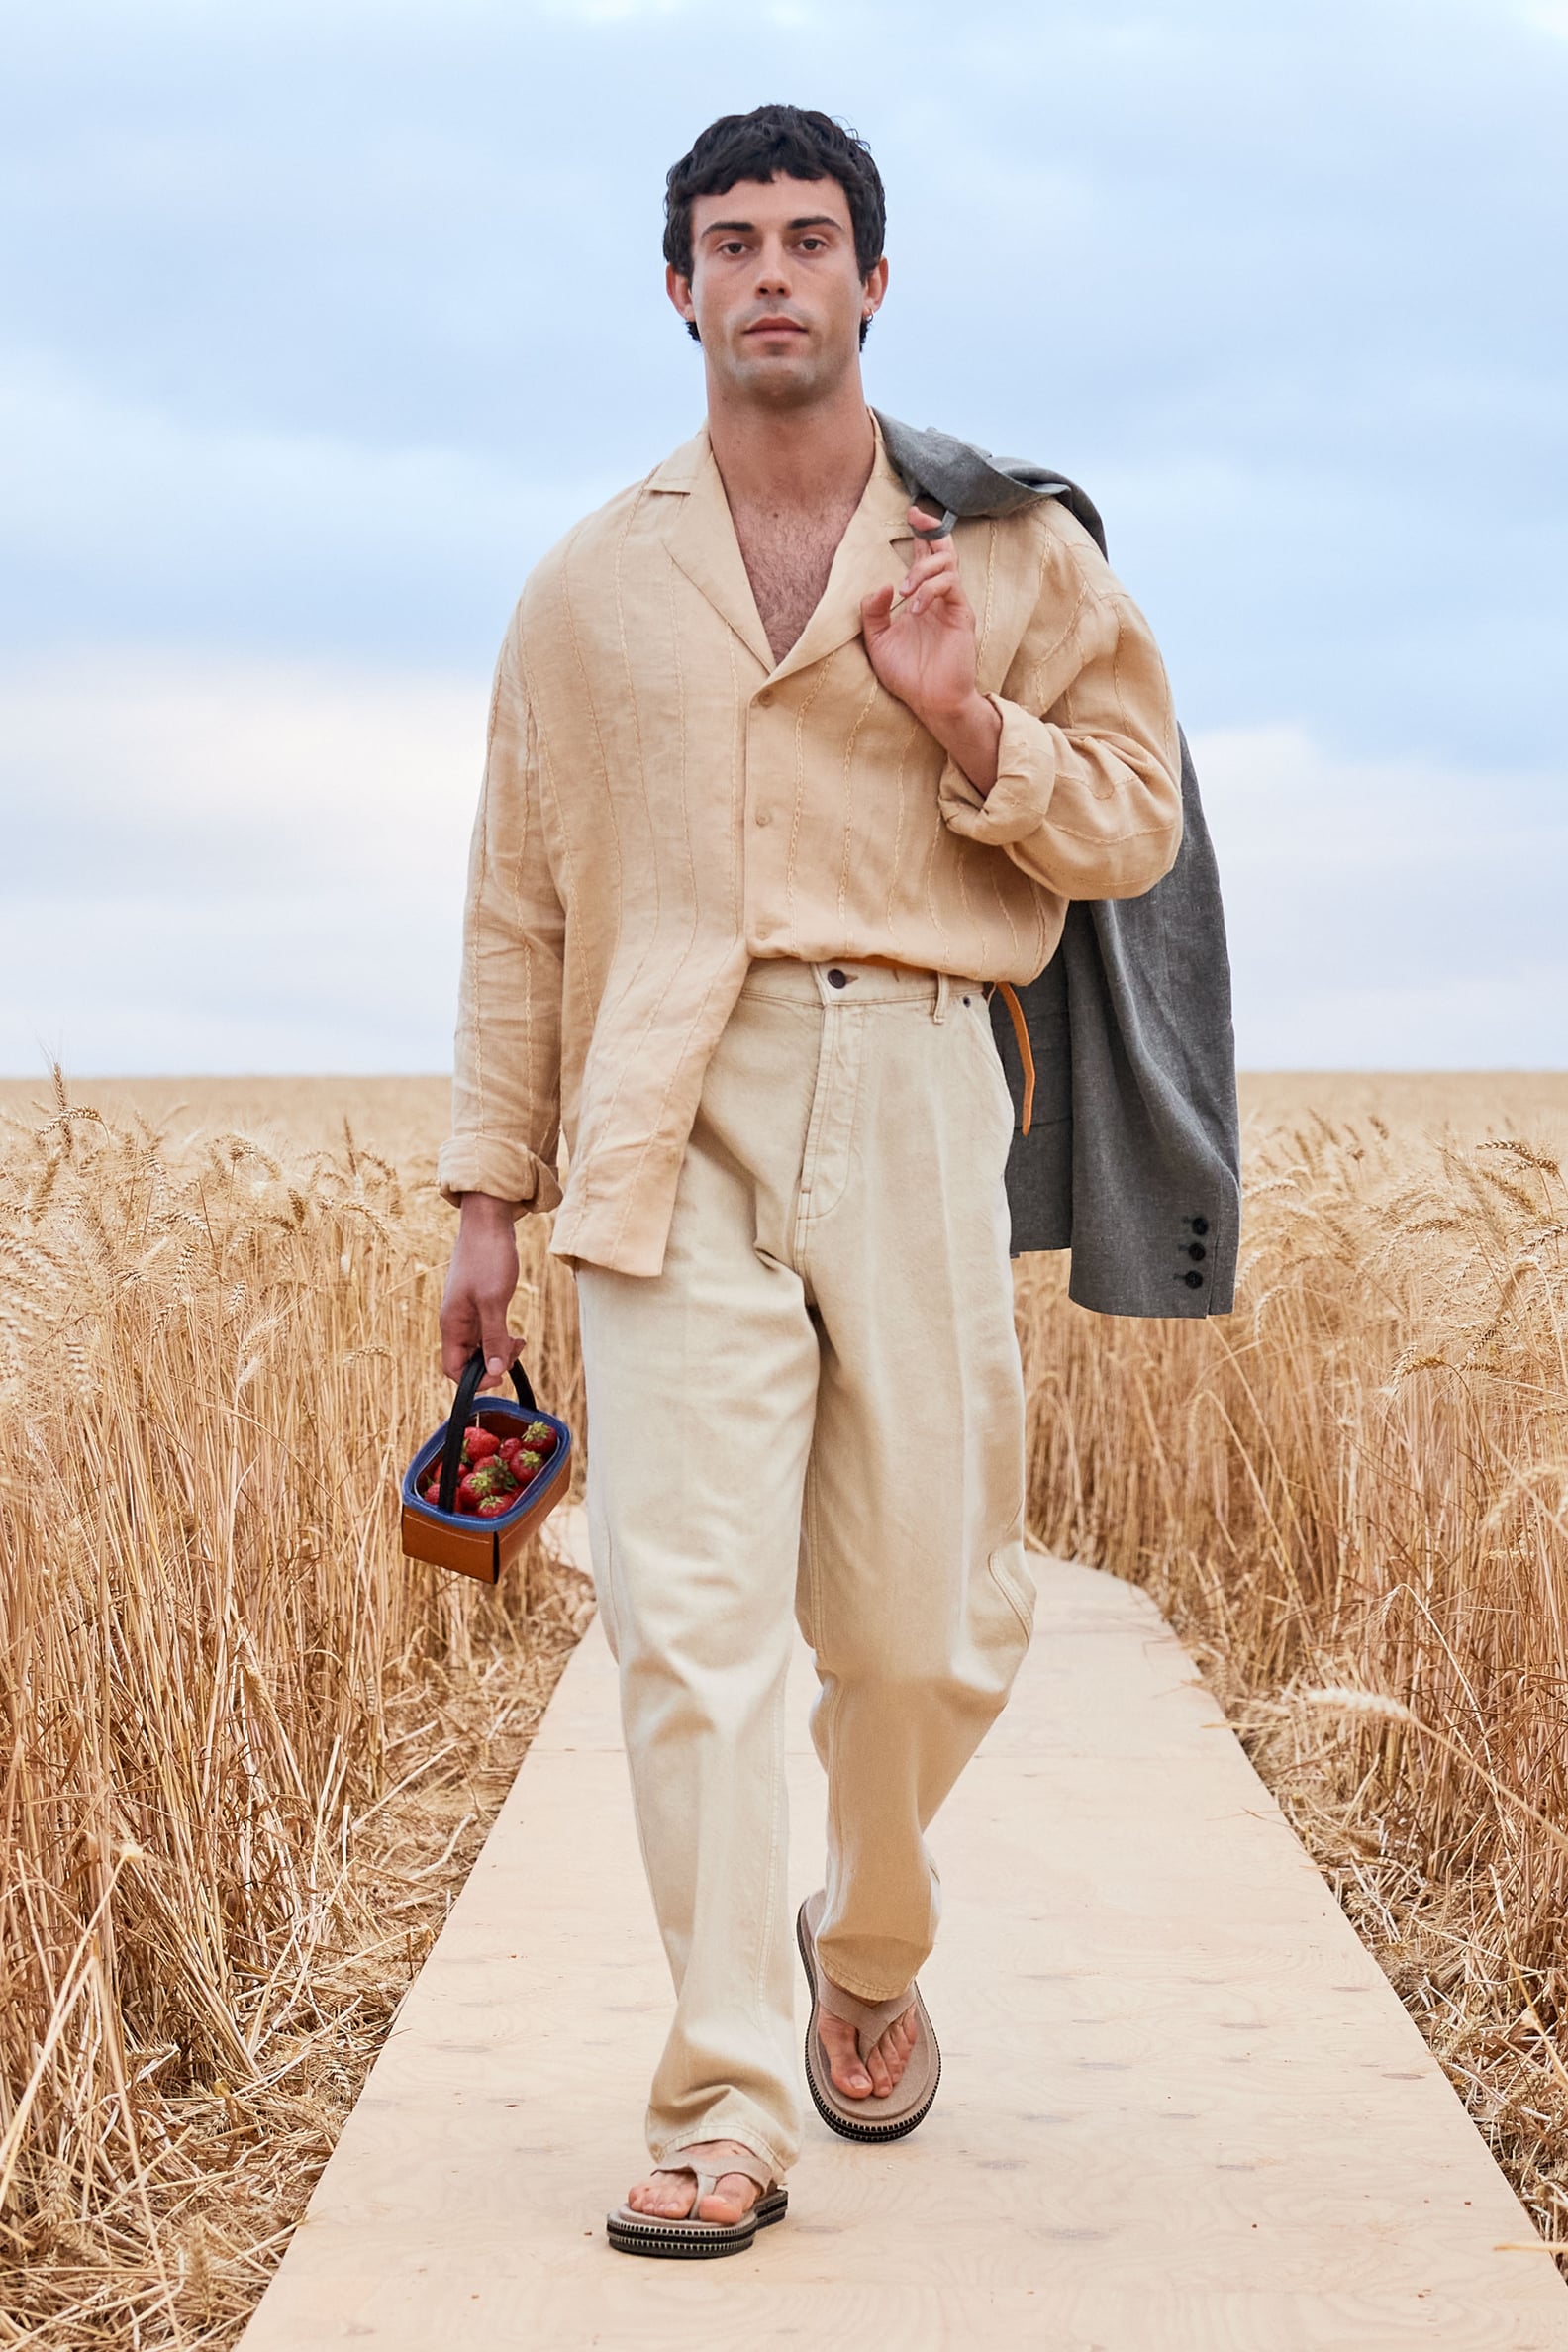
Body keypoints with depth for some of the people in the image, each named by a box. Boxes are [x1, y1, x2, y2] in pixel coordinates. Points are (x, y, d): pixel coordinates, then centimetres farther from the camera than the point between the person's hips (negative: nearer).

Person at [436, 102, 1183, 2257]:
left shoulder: (1007, 553, 12)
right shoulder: (590, 585, 15)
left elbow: (1137, 823, 11)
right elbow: (518, 903, 14)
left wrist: (965, 722, -8)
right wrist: (491, 1190, 9)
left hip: (910, 1094, 0)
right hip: (670, 1120, 0)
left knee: (930, 1623, 2)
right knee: (689, 1614, -8)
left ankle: (871, 1954, 33)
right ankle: (725, 2116, -3)